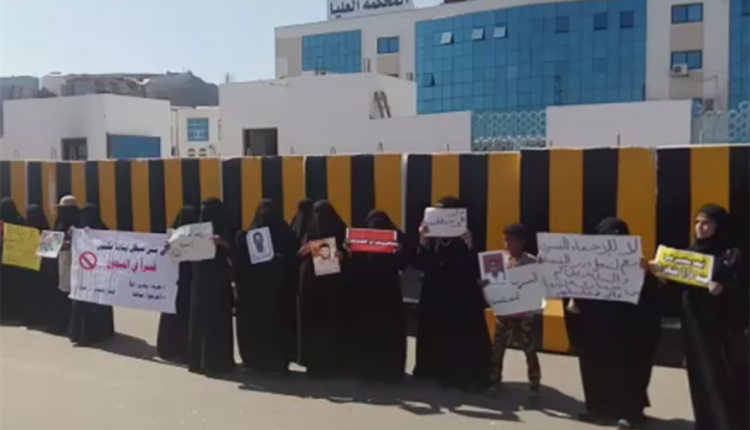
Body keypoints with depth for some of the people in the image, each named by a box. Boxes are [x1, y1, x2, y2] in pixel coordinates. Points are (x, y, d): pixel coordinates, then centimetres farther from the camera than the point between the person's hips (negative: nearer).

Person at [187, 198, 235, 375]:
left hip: (218, 281, -6)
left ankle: (216, 361, 3)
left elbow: (233, 254, -16)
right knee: (199, 319, 9)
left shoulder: (223, 232, -5)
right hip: (200, 280, 6)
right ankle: (199, 360, 18)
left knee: (216, 320, -3)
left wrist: (223, 243, -32)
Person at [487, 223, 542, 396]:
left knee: (530, 351, 5)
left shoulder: (531, 262, -9)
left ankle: (535, 385, 19)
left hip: (524, 314, -4)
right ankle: (494, 382, 22)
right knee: (497, 349, 9)